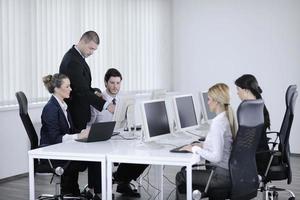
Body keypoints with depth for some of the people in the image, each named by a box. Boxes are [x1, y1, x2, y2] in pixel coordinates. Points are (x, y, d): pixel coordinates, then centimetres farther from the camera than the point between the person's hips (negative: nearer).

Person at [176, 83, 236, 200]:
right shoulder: (228, 117, 6)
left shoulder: (218, 122, -22)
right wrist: (203, 145, 10)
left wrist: (195, 149, -14)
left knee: (181, 176, 7)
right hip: (230, 171, 9)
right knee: (185, 170, 20)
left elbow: (216, 157, -25)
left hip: (222, 175, -9)